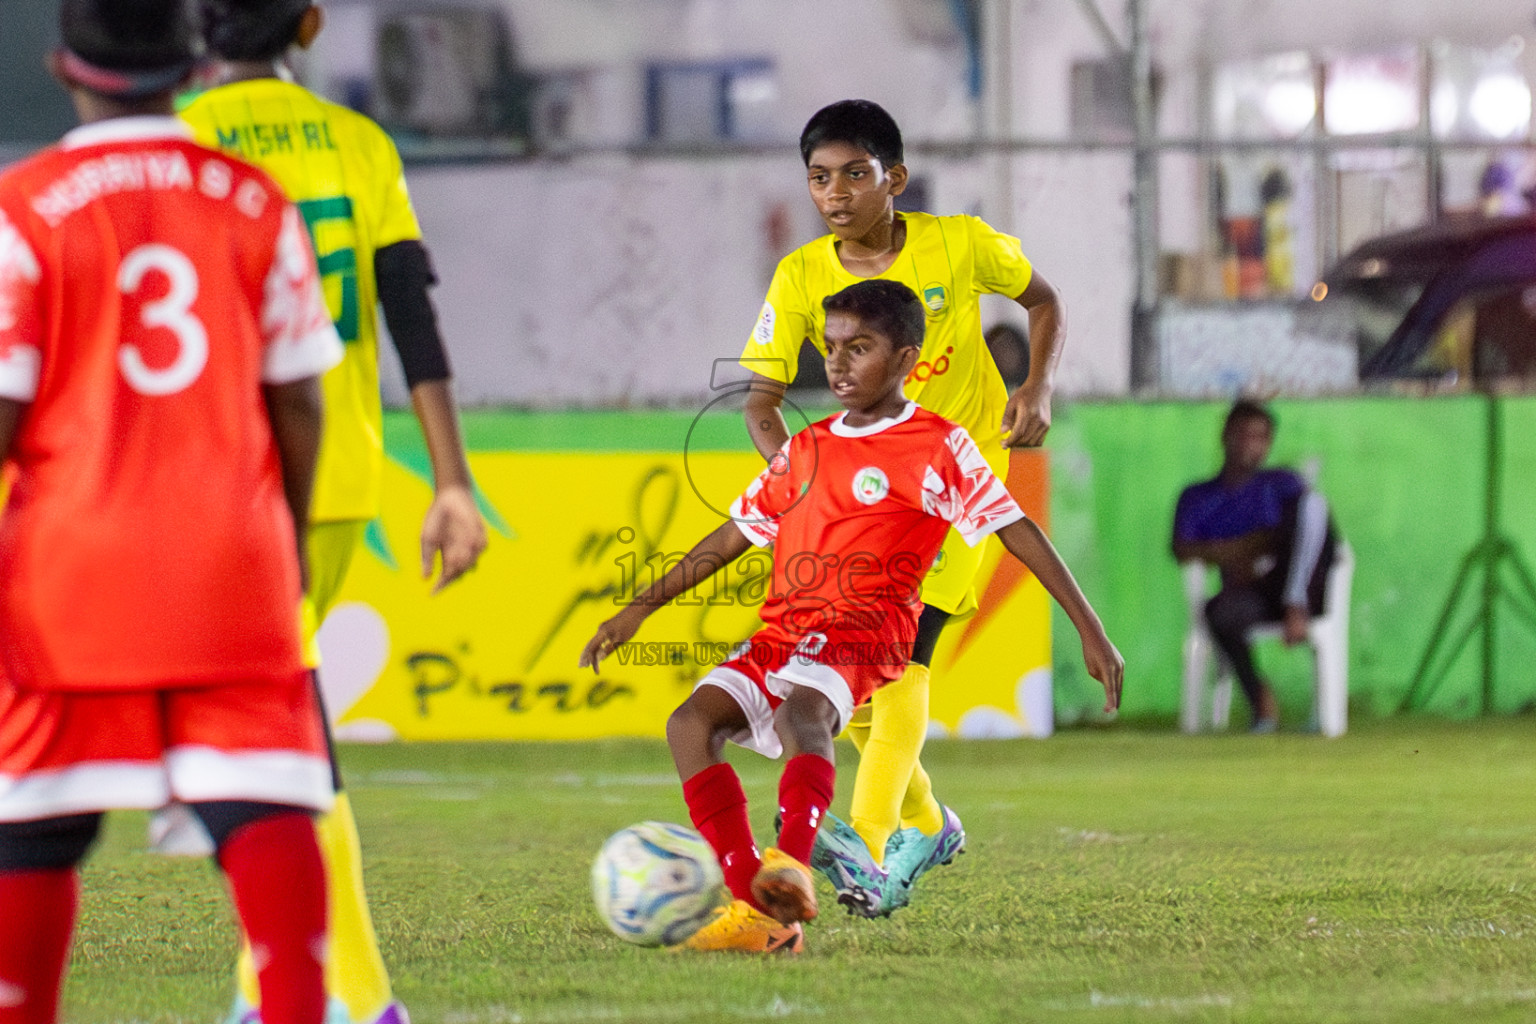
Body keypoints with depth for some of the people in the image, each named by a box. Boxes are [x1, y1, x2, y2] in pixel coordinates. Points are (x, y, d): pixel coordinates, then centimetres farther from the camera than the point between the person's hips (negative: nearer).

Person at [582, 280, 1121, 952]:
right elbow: (735, 536, 28)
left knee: (801, 711, -38)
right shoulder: (806, 450, 22)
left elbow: (1018, 533, 3)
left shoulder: (940, 447, 4)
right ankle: (756, 910, -25)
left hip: (867, 629, -6)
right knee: (691, 722, -19)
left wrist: (1090, 631, -2)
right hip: (784, 633, 6)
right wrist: (640, 609, 25)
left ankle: (791, 864, -56)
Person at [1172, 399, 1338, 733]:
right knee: (1219, 610, -38)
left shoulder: (1281, 484, 22)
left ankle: (1296, 608, -38)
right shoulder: (1197, 498, 23)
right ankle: (1260, 699, -19)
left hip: (1297, 588, -1)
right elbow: (1182, 550, 7)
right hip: (1249, 595, 1)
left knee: (1309, 502, -25)